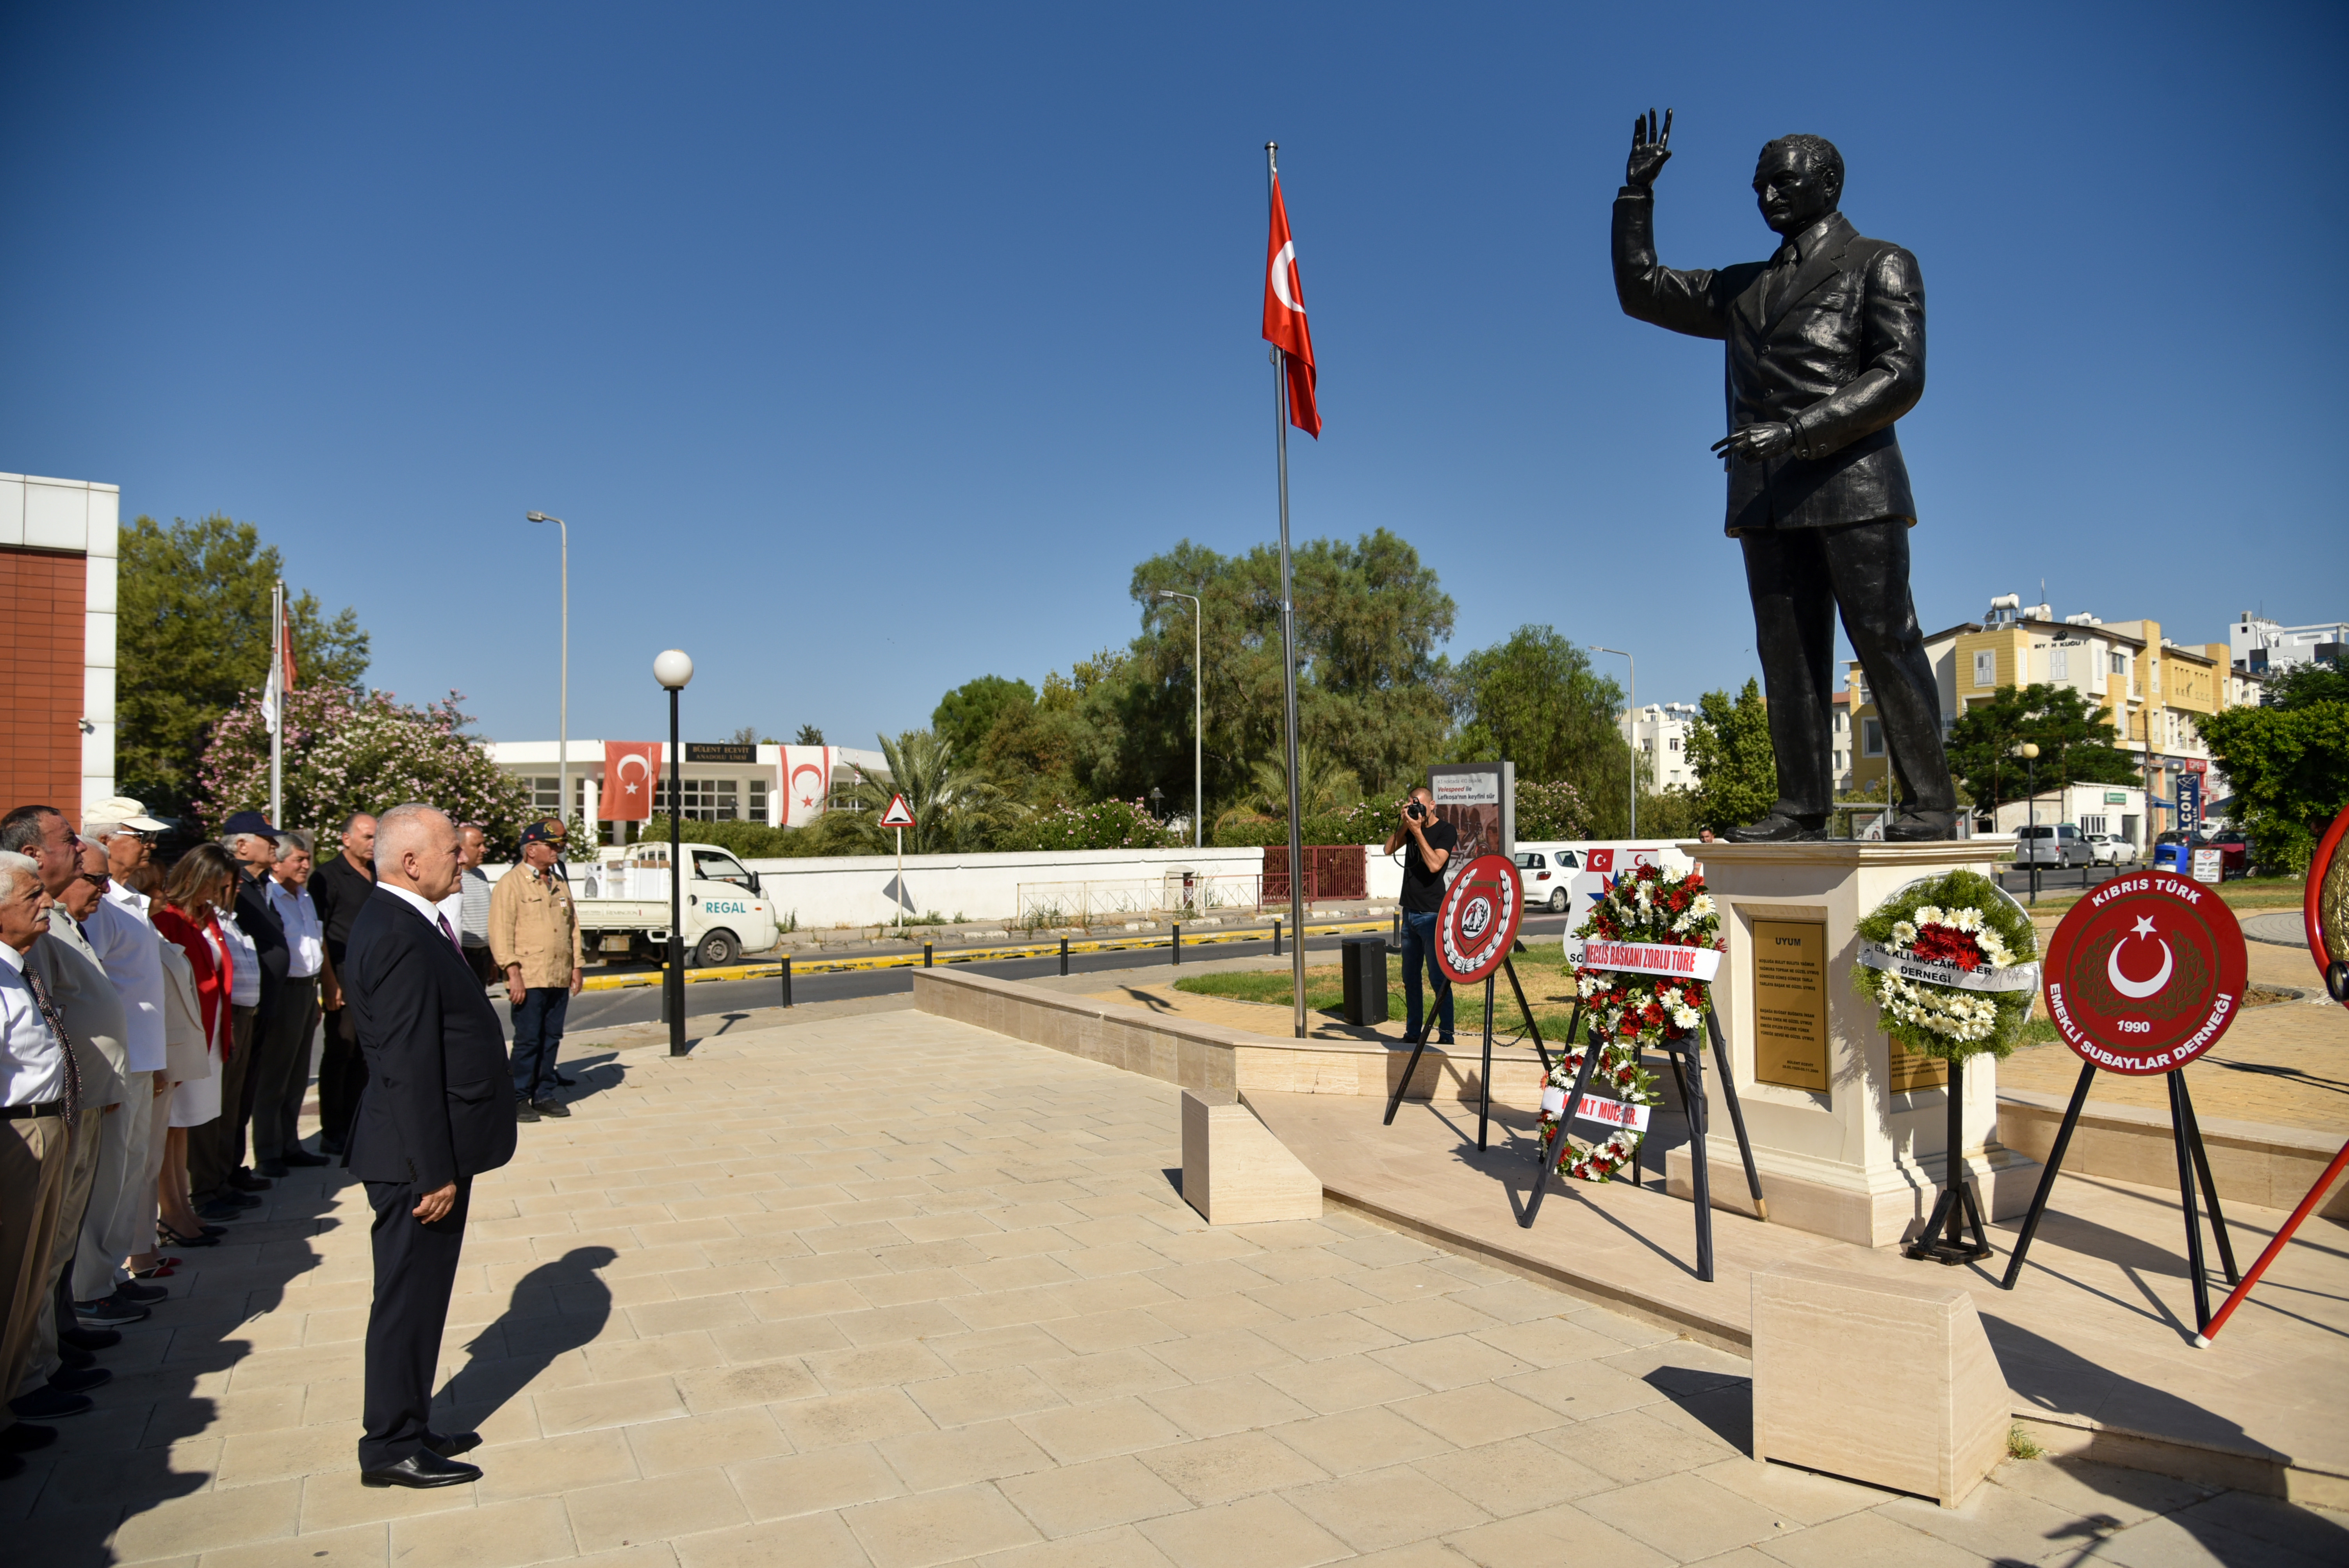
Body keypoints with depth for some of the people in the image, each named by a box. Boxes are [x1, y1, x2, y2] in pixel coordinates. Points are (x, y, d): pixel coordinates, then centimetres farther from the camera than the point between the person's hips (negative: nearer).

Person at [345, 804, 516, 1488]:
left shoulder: (407, 924, 10)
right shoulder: (400, 937, -23)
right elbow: (409, 1069, -25)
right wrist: (434, 1170, -22)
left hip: (430, 1149, 10)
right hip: (419, 1155, -10)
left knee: (420, 1295, 19)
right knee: (409, 1296, 4)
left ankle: (408, 1428, 32)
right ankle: (392, 1448, 18)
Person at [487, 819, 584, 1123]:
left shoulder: (560, 884, 17)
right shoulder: (510, 883, -4)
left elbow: (573, 927, 20)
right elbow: (501, 931, -10)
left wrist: (577, 966, 13)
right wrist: (513, 971, -16)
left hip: (560, 980, 6)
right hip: (529, 979, -6)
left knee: (552, 1038, 9)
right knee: (528, 1040, -3)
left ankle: (544, 1096, 17)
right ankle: (518, 1100, 7)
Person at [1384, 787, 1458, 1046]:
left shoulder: (1446, 831, -7)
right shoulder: (1412, 827, 11)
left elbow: (1435, 864, -20)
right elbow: (1389, 849, 2)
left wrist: (1418, 831, -18)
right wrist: (1405, 825, -7)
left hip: (1432, 915, -7)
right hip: (1409, 912, 7)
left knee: (1438, 978, -5)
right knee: (1410, 978, 10)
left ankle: (1446, 1035, 0)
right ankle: (1413, 1033, 17)